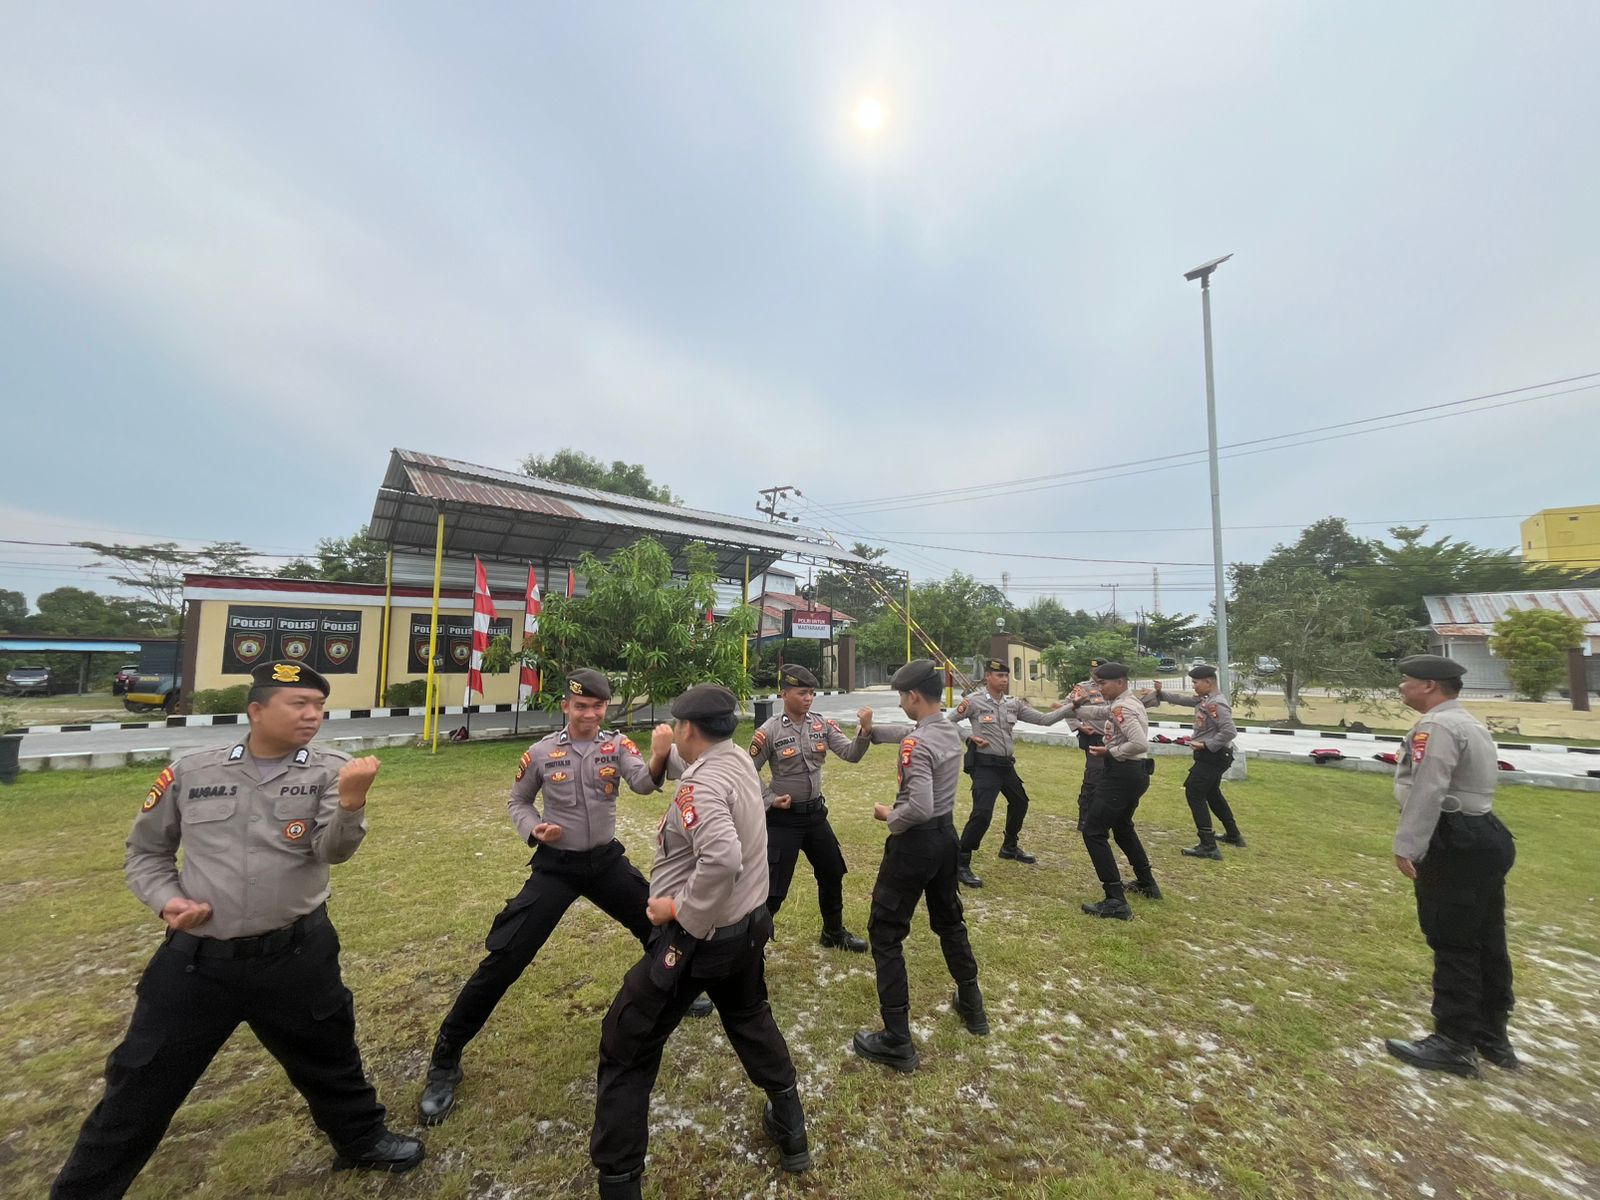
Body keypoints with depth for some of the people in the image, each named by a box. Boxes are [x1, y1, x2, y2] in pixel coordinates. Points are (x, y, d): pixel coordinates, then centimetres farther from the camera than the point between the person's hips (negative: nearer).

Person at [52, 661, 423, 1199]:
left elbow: (335, 849, -24)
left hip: (296, 955, 0)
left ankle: (361, 1140, 43)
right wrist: (166, 900, -8)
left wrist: (351, 800, -46)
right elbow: (146, 851, 11)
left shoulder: (329, 771, -10)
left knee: (330, 1060, 19)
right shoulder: (190, 772, -4)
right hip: (196, 958, 0)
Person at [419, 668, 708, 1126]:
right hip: (556, 865, -2)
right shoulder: (542, 753, -10)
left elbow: (643, 784, -27)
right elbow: (517, 802, 6)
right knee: (505, 958, -6)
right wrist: (533, 830, -15)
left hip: (606, 860, 2)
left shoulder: (616, 745, -9)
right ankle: (445, 1061, 17)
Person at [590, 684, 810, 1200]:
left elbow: (722, 858, -39)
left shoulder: (702, 783, -25)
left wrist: (681, 910, -25)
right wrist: (664, 755, 4)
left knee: (626, 1049, 13)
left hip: (697, 936, -8)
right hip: (748, 925, 9)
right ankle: (791, 1130, 48)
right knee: (751, 1020, 33)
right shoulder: (738, 759, -1)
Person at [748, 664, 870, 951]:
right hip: (784, 817, -6)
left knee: (832, 874, 21)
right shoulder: (769, 731, -16)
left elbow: (851, 754, -9)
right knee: (774, 888, -1)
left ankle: (833, 933, 44)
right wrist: (770, 799, -14)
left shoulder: (822, 725, -3)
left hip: (816, 813, 6)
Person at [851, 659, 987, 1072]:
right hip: (946, 835, 9)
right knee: (949, 920, 28)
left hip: (915, 842, -9)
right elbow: (905, 732, 20)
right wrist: (869, 729, 13)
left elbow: (919, 807, -33)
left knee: (885, 934, 6)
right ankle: (972, 1006, 44)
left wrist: (889, 815, -15)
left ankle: (897, 1042, 13)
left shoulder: (916, 744, -26)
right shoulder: (950, 731, 1)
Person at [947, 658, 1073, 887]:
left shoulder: (1013, 703, 5)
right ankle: (961, 864, -5)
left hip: (1007, 764, 8)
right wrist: (969, 738, -17)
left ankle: (1009, 847, 47)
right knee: (982, 813, -16)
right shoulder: (973, 700, -12)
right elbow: (948, 722, -8)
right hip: (985, 765, -7)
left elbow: (1043, 719, 3)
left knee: (1020, 803, 23)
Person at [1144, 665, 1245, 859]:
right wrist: (1160, 693, 3)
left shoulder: (1217, 704, -22)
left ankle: (1208, 846, -7)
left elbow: (1230, 732, -28)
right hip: (1211, 756, 10)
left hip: (1213, 756, -10)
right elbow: (1182, 699, 14)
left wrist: (1206, 745, -23)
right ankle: (1234, 835, 39)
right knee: (1212, 793, 24)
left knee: (1194, 794, -9)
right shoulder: (1204, 699, 7)